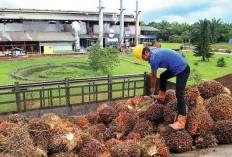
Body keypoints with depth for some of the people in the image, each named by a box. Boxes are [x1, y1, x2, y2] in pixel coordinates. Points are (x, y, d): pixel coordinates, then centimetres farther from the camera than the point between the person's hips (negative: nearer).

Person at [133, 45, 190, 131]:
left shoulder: (153, 59, -20)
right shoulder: (154, 52, 7)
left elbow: (154, 76, -6)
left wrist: (152, 88, 10)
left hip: (182, 69, -10)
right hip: (179, 66, 10)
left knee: (179, 94, -15)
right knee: (163, 76, 26)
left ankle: (181, 122, -18)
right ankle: (162, 95, 42)